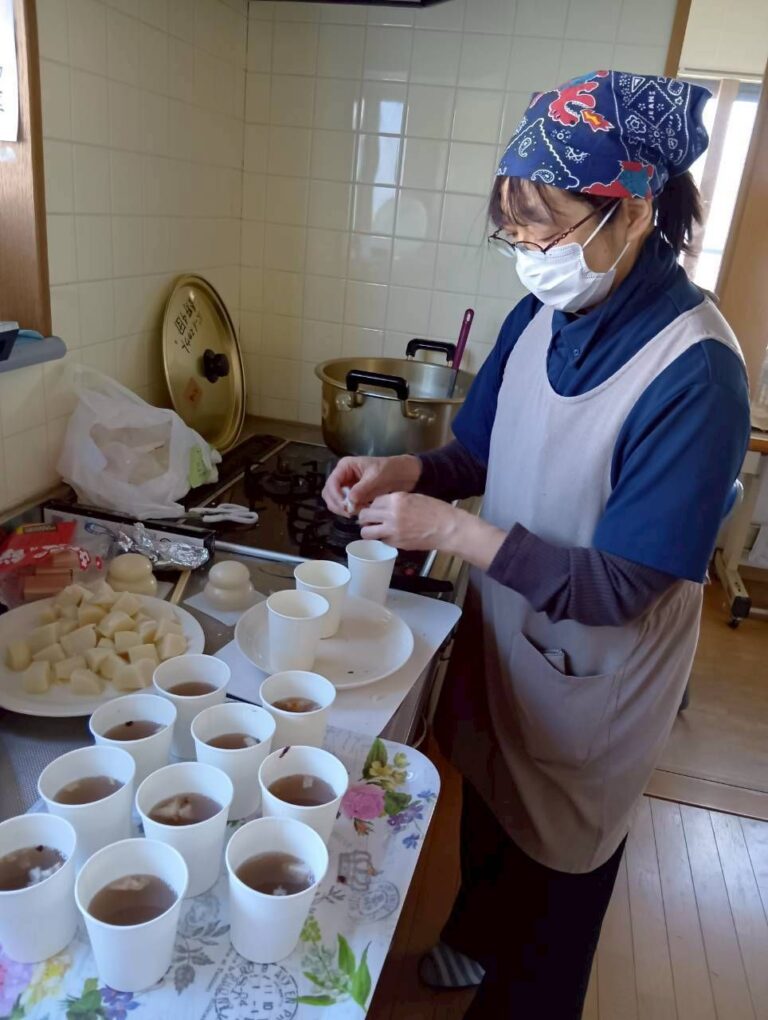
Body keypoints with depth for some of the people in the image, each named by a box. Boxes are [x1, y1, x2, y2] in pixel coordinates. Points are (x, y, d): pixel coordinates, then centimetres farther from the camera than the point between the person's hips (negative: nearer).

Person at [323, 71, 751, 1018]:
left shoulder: (695, 372, -28)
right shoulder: (542, 314, -8)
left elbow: (620, 588, -27)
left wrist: (449, 529, -30)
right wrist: (406, 472, -14)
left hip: (586, 685, -6)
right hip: (501, 638, 7)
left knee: (555, 871, 20)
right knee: (485, 813, 29)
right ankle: (478, 941, 61)